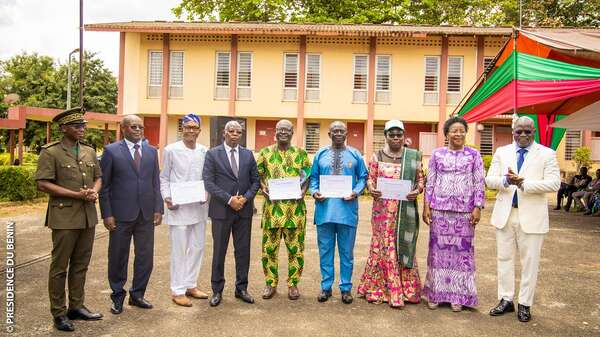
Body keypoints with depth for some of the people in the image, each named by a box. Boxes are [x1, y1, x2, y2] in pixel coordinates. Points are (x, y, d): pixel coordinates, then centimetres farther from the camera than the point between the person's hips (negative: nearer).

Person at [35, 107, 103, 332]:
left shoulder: (89, 151, 11)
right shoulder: (50, 153, -5)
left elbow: (98, 177, 17)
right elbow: (42, 184, -12)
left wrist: (94, 191, -5)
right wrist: (77, 195, -17)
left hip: (88, 216, 6)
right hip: (64, 217, -5)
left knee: (81, 265, 13)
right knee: (60, 267, 4)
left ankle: (76, 307, 26)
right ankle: (59, 313, 16)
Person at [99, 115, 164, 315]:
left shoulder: (151, 152, 10)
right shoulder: (111, 151, -1)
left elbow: (156, 183, 10)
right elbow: (104, 185, -2)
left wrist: (158, 209, 3)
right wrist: (106, 214, -7)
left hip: (146, 214, 4)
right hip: (121, 215, -3)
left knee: (145, 257, 10)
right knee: (118, 257, 9)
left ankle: (137, 295, 27)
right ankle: (118, 297, 26)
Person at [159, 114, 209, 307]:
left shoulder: (204, 151, 6)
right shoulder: (171, 150, -2)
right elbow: (164, 178, 2)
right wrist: (167, 198, -11)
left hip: (199, 206, 4)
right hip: (178, 207, -4)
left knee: (198, 247, 11)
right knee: (179, 250, 1)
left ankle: (191, 285, 26)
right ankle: (177, 291, 13)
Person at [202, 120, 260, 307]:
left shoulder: (248, 154, 9)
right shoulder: (212, 154, -1)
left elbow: (255, 180, 8)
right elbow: (208, 182, -8)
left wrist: (246, 198, -8)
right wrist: (229, 199, -15)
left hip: (244, 209, 3)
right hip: (221, 209, -3)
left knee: (243, 251, 9)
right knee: (219, 251, 6)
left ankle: (241, 288, 22)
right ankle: (217, 290, 19)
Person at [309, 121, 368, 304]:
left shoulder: (355, 155, 6)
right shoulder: (320, 154, 9)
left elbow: (363, 177, 7)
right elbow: (313, 177, 10)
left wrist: (356, 192, -10)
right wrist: (314, 191, -8)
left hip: (347, 209, -1)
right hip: (325, 209, 1)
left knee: (346, 251, 8)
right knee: (325, 250, 8)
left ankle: (346, 287, 20)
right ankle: (326, 287, 20)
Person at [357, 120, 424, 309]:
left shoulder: (413, 156, 8)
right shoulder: (377, 156, 6)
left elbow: (421, 179, 10)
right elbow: (370, 178, 7)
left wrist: (418, 190, -10)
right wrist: (371, 189, -14)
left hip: (405, 210, 1)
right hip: (383, 210, 0)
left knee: (404, 247, 6)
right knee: (383, 247, 3)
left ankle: (406, 290, 17)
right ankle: (378, 289, 13)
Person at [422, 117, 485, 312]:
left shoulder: (474, 155, 5)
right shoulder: (437, 154, 6)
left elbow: (479, 184, 3)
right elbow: (430, 183, 6)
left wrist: (478, 208, -5)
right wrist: (426, 206, 0)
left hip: (464, 211, 0)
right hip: (439, 209, 1)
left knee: (462, 250, 3)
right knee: (438, 248, 5)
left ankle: (458, 295, 16)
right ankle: (436, 292, 17)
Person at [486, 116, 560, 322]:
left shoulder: (547, 154, 1)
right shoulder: (501, 152, 8)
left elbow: (554, 183, -11)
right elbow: (489, 180, 1)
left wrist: (523, 183, -21)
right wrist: (506, 181, -20)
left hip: (531, 216, -2)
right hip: (505, 213, 3)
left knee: (529, 262, 5)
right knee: (504, 258, 10)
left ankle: (525, 304, 19)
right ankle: (506, 300, 23)